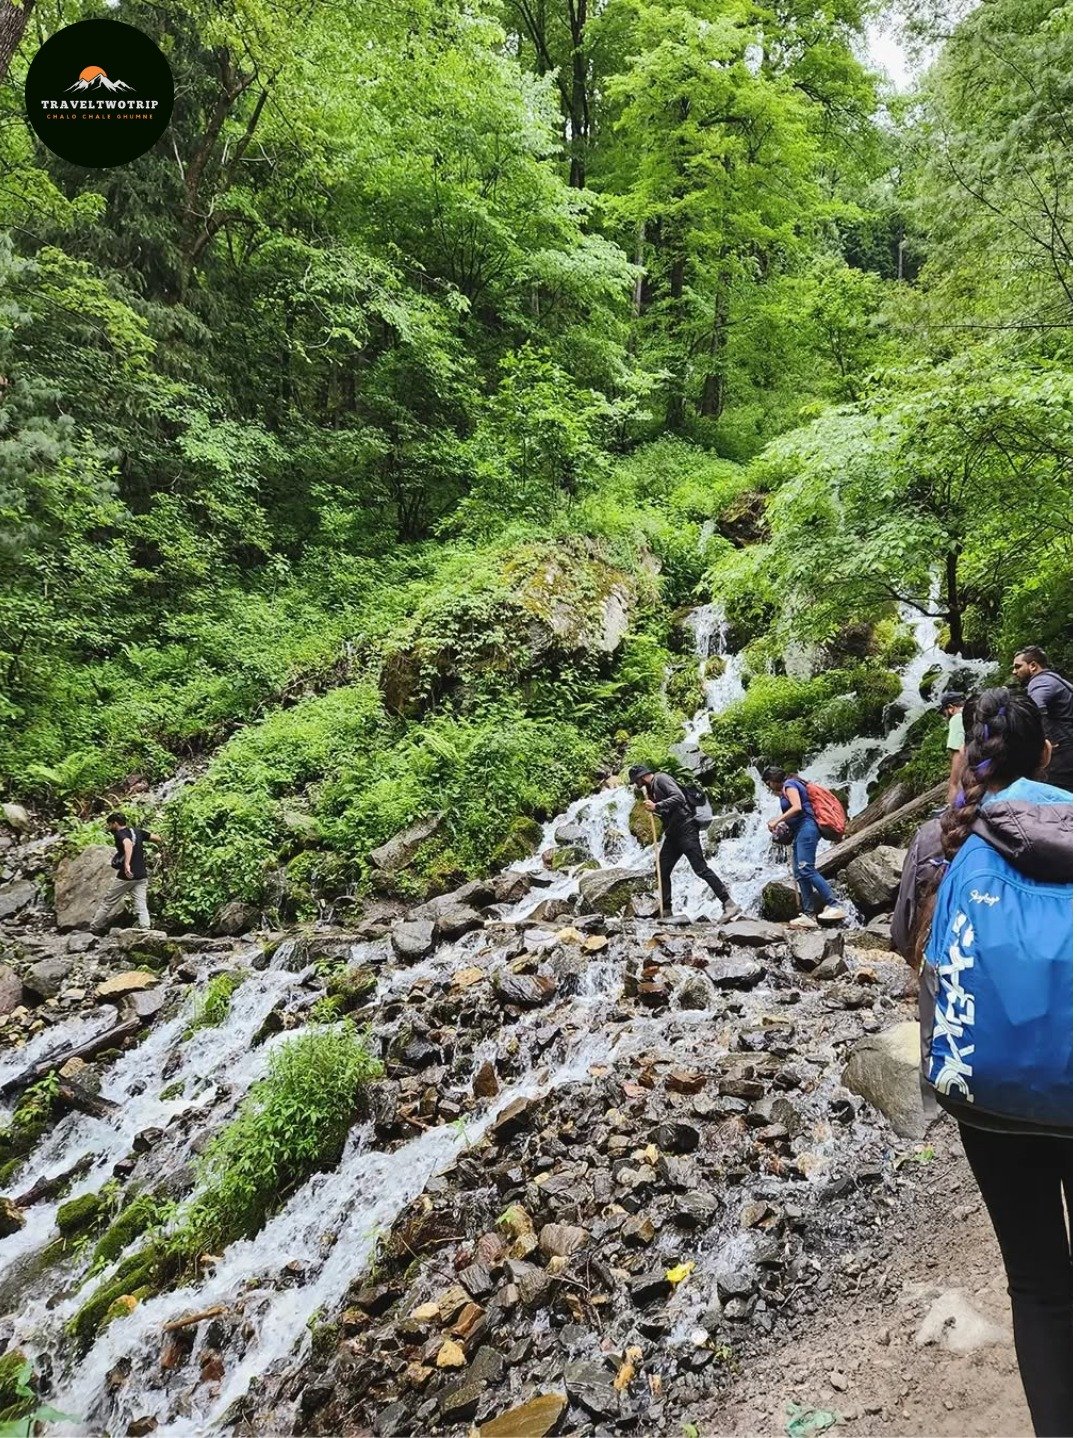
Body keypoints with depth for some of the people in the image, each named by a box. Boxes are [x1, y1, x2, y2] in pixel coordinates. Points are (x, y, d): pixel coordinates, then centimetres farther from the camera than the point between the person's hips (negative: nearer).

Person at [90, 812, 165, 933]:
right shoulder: (137, 831, 11)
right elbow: (158, 839, 12)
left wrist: (127, 864, -42)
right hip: (141, 876, 6)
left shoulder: (120, 834, -8)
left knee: (108, 902, 11)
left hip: (127, 875, -6)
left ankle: (94, 928, 24)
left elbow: (128, 844, -31)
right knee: (141, 906, 1)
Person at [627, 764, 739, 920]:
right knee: (662, 871, 6)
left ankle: (728, 904, -13)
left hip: (685, 829, -10)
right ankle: (666, 911, 13)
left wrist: (656, 806, -21)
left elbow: (678, 797, -21)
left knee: (700, 868, -14)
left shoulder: (661, 779, -6)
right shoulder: (651, 788, 22)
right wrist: (650, 806, 8)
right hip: (672, 833, 10)